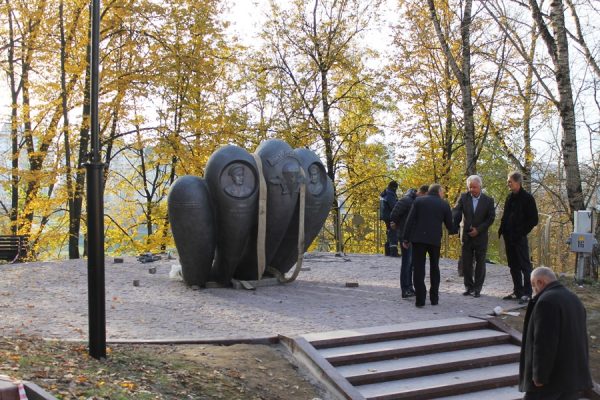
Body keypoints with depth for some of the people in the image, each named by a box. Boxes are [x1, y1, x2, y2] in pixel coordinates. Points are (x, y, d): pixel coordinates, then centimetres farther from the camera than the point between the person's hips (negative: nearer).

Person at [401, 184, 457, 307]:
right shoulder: (444, 205, 6)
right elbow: (450, 225, 9)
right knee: (434, 269, 17)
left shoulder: (418, 200, 5)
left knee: (418, 269, 0)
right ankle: (434, 298, 17)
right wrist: (454, 231, 32)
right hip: (435, 240, 1)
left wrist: (405, 238, 0)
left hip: (418, 238, -1)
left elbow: (410, 220, -2)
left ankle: (420, 299, -6)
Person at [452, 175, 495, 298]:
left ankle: (477, 288, 11)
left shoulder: (488, 200, -3)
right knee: (466, 263, 5)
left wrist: (478, 229, -13)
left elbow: (491, 218, -3)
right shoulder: (463, 197, -1)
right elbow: (456, 212, -12)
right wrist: (453, 226, -31)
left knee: (480, 263, 3)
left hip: (481, 236, -1)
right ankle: (468, 287, 18)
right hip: (466, 236, 1)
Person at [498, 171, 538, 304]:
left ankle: (527, 293, 0)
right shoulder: (509, 197, 14)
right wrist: (502, 229, 7)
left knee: (525, 266, -3)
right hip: (509, 237, 8)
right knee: (513, 266, 12)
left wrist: (522, 232, -14)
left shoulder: (527, 198, -8)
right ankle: (517, 292, 20)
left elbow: (533, 220, -9)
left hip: (520, 238, -7)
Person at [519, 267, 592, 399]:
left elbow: (544, 343, -22)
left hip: (553, 376, -9)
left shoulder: (547, 301, -17)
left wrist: (539, 377, -17)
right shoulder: (574, 299, 13)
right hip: (575, 375, 9)